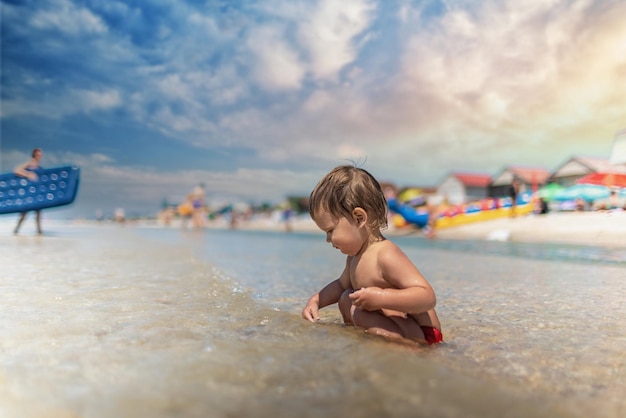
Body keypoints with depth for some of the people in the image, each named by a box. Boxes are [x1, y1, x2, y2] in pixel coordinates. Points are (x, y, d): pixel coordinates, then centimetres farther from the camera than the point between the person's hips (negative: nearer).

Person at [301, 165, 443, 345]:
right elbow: (342, 285, 28)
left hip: (420, 337, -10)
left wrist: (380, 298, -40)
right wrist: (316, 300, 13)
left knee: (355, 309, -31)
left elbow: (427, 297, -32)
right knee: (346, 299, 17)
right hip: (398, 327, 10)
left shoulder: (386, 255, -25)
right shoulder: (355, 256, 7)